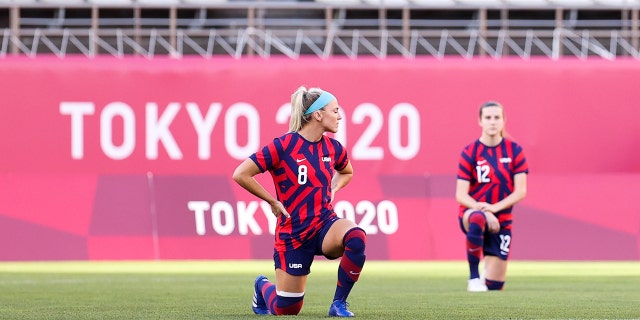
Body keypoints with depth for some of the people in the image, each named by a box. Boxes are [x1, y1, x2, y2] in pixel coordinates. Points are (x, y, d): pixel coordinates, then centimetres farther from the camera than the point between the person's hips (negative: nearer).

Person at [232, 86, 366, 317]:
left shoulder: (333, 148, 3)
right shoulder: (283, 146, -14)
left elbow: (346, 172, 27)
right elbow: (241, 175, -13)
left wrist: (331, 191, 8)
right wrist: (273, 202, -10)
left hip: (326, 224, 4)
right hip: (293, 234, -4)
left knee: (356, 237, -33)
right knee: (286, 310, 1)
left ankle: (339, 304, -15)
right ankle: (263, 287, 40)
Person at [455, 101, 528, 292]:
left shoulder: (514, 151, -2)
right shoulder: (470, 152, -7)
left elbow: (521, 191, -8)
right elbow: (461, 195, -10)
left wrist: (495, 207, -24)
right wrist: (482, 208, -30)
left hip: (501, 221, 2)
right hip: (471, 212, -2)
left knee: (494, 286, 1)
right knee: (478, 219, -42)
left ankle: (487, 271, 39)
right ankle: (474, 277, -27)